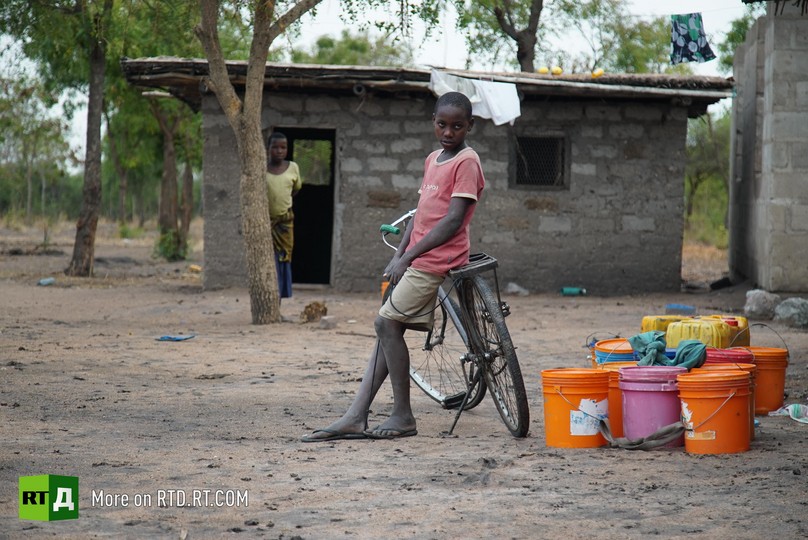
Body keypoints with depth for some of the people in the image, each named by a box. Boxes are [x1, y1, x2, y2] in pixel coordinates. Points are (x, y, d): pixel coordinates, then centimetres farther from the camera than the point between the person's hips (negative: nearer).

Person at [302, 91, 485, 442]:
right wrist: (398, 255, 8)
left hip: (436, 260, -9)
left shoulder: (467, 162, -9)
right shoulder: (432, 160, 18)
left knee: (387, 323, -12)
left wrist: (408, 256, -19)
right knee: (388, 328, 4)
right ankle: (355, 417, 2)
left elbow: (453, 220, -17)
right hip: (415, 259, 9)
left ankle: (403, 417, -5)